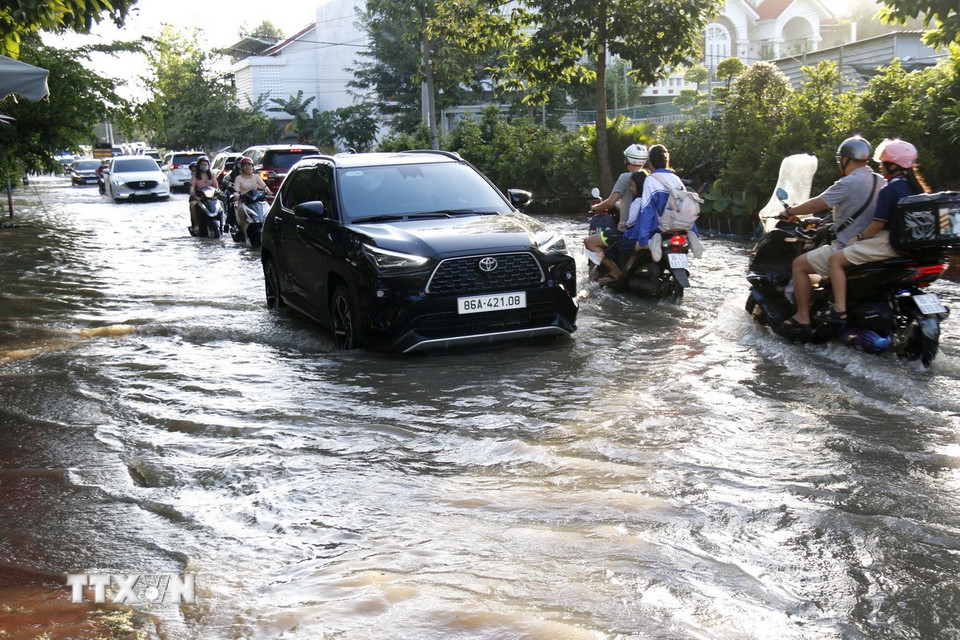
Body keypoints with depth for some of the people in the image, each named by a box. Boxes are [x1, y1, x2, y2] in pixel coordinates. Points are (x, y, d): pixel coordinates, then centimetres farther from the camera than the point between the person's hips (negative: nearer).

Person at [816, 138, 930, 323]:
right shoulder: (916, 187, 12)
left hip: (889, 243, -10)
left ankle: (840, 310, -18)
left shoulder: (889, 190, -15)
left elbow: (879, 223, -18)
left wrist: (858, 238, -5)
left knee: (836, 259, -9)